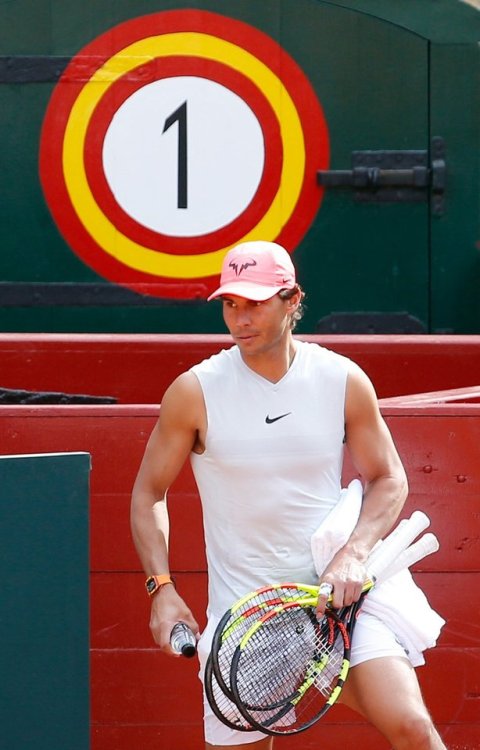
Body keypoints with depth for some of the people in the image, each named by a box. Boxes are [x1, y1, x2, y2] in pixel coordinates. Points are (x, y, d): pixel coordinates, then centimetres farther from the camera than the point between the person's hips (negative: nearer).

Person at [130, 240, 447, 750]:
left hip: (336, 593, 0)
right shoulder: (194, 392, -3)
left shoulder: (344, 380, -1)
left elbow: (388, 479, 8)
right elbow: (148, 493, 7)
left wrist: (354, 554, -10)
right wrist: (161, 588, -5)